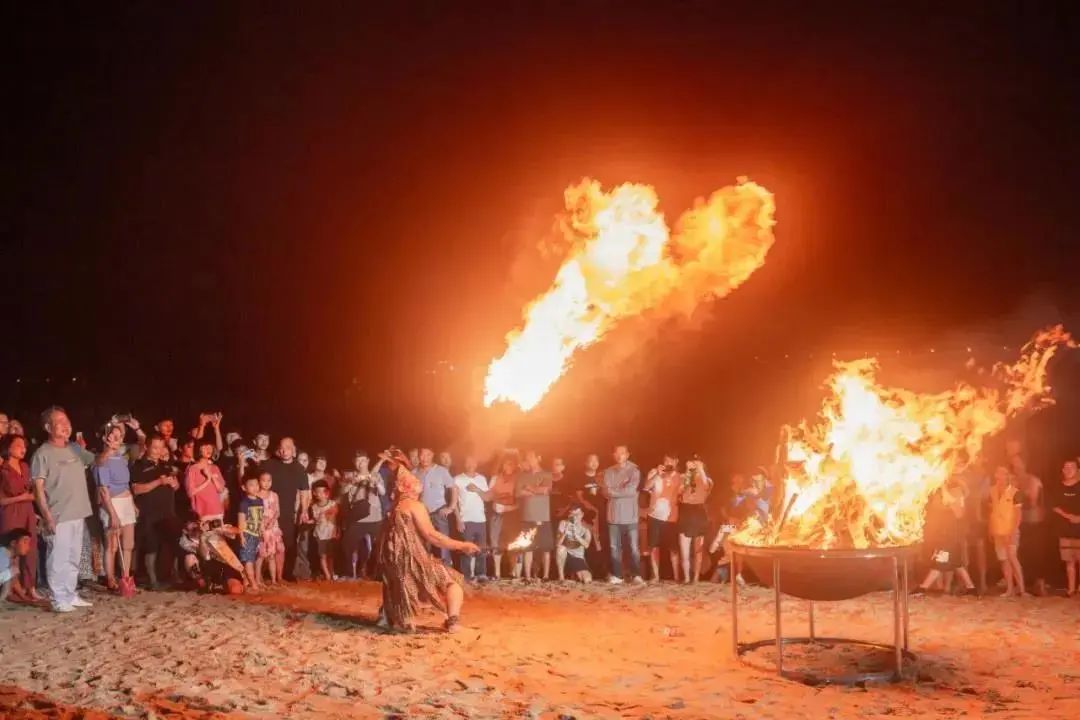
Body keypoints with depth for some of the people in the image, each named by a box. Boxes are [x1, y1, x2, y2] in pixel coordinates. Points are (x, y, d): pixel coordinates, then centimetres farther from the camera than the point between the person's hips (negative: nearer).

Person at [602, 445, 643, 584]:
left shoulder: (634, 471, 2)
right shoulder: (609, 472, 9)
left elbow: (631, 490, -12)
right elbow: (606, 492, -2)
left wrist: (614, 491, -6)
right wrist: (623, 488, -11)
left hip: (630, 516, -2)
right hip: (614, 516, 2)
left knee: (633, 547, -2)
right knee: (614, 547, 3)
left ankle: (637, 575, 4)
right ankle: (616, 576, 7)